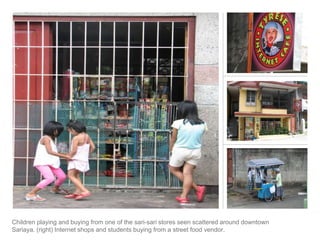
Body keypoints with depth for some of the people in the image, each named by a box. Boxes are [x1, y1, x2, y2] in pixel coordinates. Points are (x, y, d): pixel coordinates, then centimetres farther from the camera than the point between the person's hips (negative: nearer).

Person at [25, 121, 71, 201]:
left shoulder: (51, 139, 20)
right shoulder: (46, 138, -10)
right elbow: (49, 151, -20)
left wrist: (65, 156, 11)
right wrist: (64, 156, -21)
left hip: (50, 163, 10)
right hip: (42, 162, -10)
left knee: (62, 176, 9)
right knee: (50, 178, -29)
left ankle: (55, 189, 42)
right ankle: (31, 194, -26)